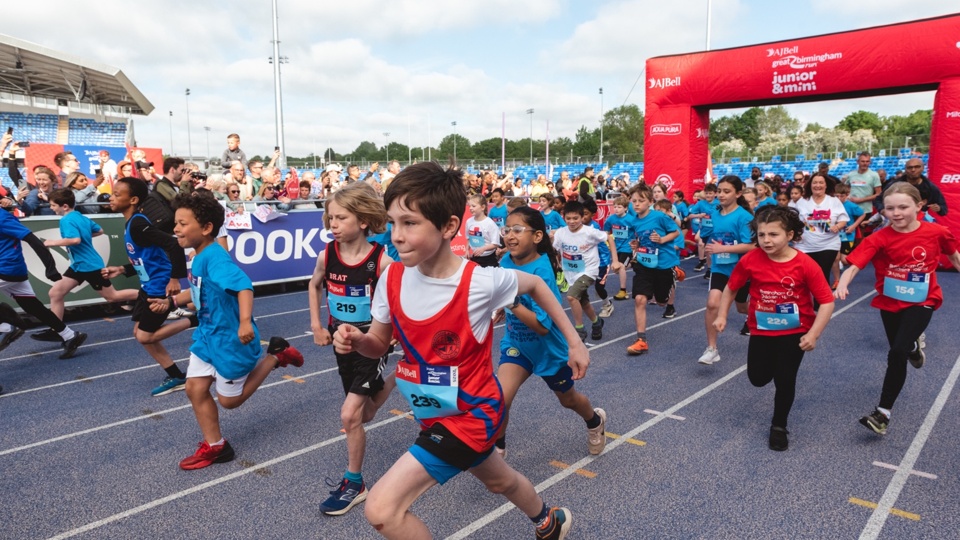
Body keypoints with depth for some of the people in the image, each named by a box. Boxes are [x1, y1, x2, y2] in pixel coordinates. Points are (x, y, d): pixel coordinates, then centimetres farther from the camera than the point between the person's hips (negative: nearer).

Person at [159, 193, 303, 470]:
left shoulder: (215, 257, -25)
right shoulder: (200, 257, 4)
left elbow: (243, 286, -39)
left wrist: (245, 322, -51)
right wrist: (171, 301, 20)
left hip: (230, 338, -9)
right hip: (207, 335, 9)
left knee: (229, 400, 6)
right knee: (195, 389, 8)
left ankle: (276, 355, 18)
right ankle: (214, 446, 22)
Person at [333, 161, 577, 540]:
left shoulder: (481, 282, -27)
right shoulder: (393, 277, -13)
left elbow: (535, 285, -5)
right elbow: (380, 344, 0)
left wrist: (574, 342, 1)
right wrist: (355, 340, -23)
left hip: (470, 413, -6)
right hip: (435, 413, 6)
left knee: (382, 508, -15)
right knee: (499, 481, 32)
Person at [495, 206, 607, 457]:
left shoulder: (541, 272, -30)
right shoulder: (506, 261, -13)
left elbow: (543, 326, -34)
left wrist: (512, 303, -41)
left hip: (549, 348, -3)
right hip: (516, 344, 4)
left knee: (568, 400, 23)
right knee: (499, 399, -18)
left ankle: (595, 421, 56)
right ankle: (497, 449, 8)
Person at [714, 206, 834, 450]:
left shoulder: (805, 264, -20)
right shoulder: (750, 260, -14)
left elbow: (827, 301, -16)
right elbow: (730, 288, 1)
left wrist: (813, 334, -22)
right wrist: (722, 316, -4)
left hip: (794, 332, -2)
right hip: (761, 331, 2)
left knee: (785, 380, -1)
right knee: (758, 379, 9)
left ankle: (779, 426, 25)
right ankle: (773, 363, 48)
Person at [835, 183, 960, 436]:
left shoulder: (936, 232, -13)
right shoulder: (879, 238, -17)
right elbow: (854, 265, -28)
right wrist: (842, 286, -47)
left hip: (921, 302, -2)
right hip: (889, 302, 2)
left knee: (897, 353, -17)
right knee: (899, 351, 19)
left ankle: (883, 413, -7)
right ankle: (913, 346, 61)